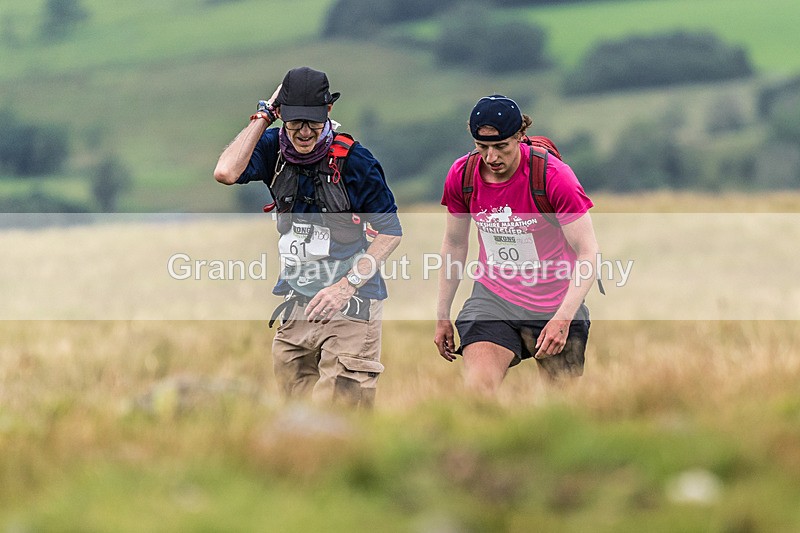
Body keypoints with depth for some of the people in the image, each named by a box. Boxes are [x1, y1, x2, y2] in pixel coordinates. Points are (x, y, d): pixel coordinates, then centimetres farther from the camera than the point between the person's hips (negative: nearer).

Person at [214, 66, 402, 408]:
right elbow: (226, 173, -18)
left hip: (350, 303, -5)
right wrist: (264, 115, -13)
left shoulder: (353, 160, -13)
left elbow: (390, 232, -8)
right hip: (296, 302, 5)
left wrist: (347, 285, -19)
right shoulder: (274, 149, 0)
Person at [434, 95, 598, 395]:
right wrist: (442, 317, 12)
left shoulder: (553, 176, -19)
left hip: (554, 303, -2)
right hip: (492, 297, 2)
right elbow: (454, 245, 10)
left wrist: (563, 318, -28)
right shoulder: (461, 176, -7)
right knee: (477, 392, -20)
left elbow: (588, 253, -18)